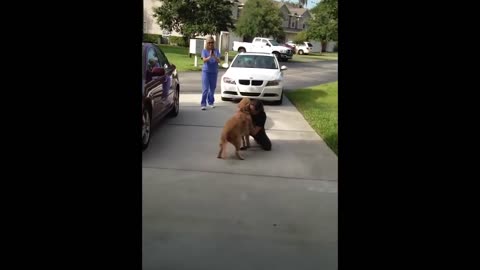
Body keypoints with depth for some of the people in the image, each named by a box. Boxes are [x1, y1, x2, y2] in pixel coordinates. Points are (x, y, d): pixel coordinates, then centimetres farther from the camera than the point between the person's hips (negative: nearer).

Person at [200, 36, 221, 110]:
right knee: (205, 88, -9)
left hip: (214, 72, 3)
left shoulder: (216, 51, 2)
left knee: (212, 88, 11)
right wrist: (209, 57, -34)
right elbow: (204, 60, -15)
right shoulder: (204, 51, -2)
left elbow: (218, 61, -8)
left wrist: (214, 56, -27)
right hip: (206, 71, -3)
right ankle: (203, 104, -9)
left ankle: (211, 102, 26)